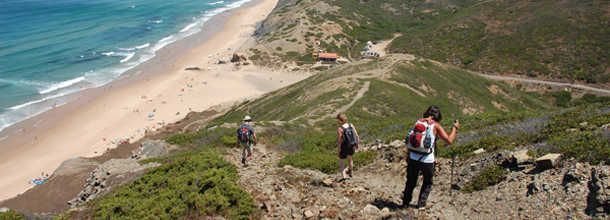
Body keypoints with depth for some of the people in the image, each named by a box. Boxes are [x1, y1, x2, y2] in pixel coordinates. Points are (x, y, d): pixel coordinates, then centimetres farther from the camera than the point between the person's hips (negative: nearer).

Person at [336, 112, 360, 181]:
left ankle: (344, 176, -4)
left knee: (341, 164, 15)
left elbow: (339, 142, -19)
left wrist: (338, 152, -8)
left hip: (344, 148, -5)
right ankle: (350, 172, 57)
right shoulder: (351, 125, -8)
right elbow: (357, 136, -2)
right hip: (352, 147, 5)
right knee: (350, 159, 34)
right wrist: (357, 144, 15)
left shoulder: (340, 129, -21)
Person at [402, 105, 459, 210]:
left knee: (411, 181, 22)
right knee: (427, 182, 21)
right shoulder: (435, 126, -7)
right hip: (427, 160, -3)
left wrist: (408, 155, 18)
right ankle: (421, 204, 20)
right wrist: (455, 128, 7)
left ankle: (405, 202, 28)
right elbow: (449, 140, -9)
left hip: (413, 157, 3)